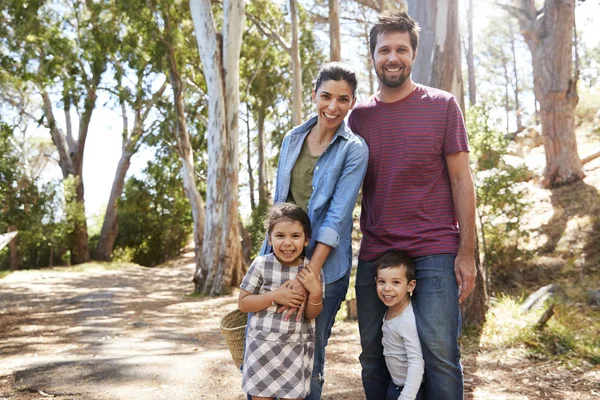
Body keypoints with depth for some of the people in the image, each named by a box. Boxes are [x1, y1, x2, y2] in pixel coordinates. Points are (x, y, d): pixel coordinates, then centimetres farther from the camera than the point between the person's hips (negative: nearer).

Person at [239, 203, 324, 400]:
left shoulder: (311, 270, -5)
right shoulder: (261, 264, -10)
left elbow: (311, 315, 1)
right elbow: (243, 303, -6)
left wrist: (316, 292, -18)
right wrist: (274, 296, -19)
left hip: (297, 349, 1)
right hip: (262, 346, -1)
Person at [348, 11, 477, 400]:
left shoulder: (442, 106, 1)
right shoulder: (359, 115, 8)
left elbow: (462, 180, 0)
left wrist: (467, 252, -6)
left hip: (434, 253, -3)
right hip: (374, 255, 3)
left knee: (439, 354, -5)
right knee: (373, 357, 9)